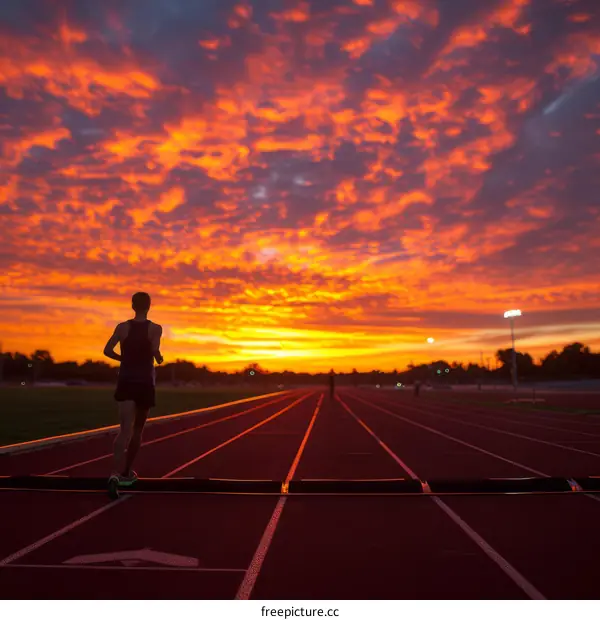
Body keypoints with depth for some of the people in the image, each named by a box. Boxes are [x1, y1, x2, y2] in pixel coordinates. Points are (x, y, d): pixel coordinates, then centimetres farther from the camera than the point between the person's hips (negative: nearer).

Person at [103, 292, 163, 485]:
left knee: (125, 429, -9)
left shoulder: (122, 327, 4)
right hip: (144, 382, -1)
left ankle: (116, 473, -31)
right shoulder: (155, 328, -4)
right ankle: (126, 472, 29)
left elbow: (107, 350, -4)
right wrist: (159, 358, 3)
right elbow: (154, 350, -20)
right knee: (137, 429, 17)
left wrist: (126, 359, 13)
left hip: (126, 381, 1)